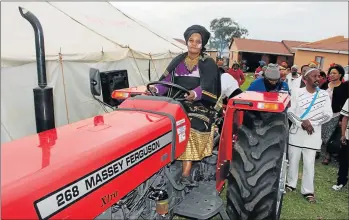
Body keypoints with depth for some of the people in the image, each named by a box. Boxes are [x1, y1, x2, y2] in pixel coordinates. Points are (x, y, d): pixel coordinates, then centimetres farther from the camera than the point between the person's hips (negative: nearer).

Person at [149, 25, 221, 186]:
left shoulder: (208, 64, 3)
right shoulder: (178, 61, 13)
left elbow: (207, 86, -12)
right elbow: (167, 79, 3)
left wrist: (195, 93, -33)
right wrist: (156, 88, -18)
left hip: (198, 106, -3)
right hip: (177, 104, 3)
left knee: (191, 135, -15)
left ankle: (186, 174, -12)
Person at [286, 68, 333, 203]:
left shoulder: (324, 95, 1)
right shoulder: (297, 93, -2)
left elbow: (328, 115, -5)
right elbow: (289, 112, -5)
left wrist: (312, 123, -15)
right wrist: (302, 123, -17)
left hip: (313, 134, 0)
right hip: (296, 132, 0)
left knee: (309, 163, 4)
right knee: (293, 160, 10)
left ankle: (308, 190, 16)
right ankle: (291, 184, 28)